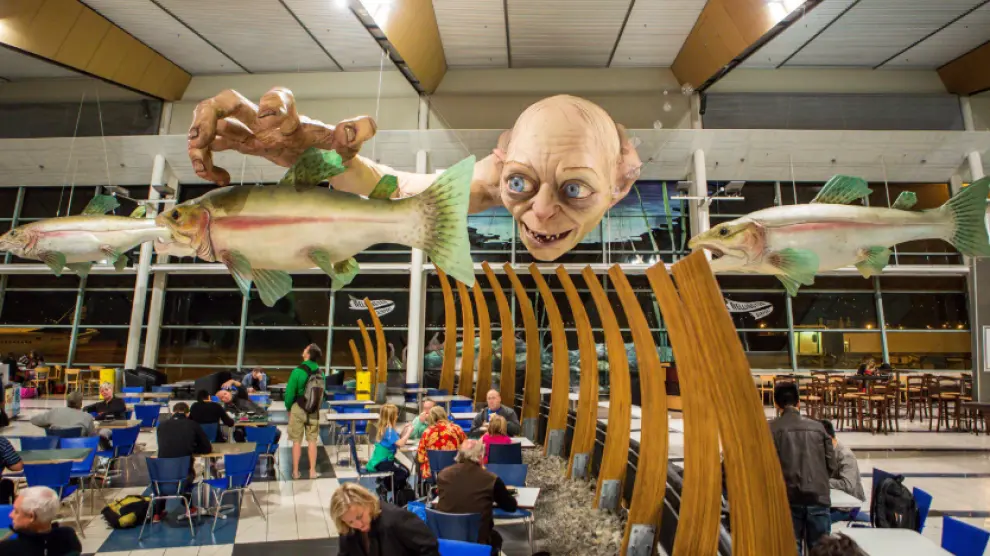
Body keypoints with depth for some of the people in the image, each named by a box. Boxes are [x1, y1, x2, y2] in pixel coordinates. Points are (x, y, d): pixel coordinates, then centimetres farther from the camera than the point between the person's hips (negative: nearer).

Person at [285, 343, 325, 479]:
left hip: (298, 408, -3)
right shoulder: (320, 373, -4)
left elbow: (290, 392, -12)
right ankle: (312, 471, 15)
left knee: (297, 441, 8)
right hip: (314, 410, 3)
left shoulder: (298, 371, -17)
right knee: (312, 441, 10)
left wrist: (288, 407, 4)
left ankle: (295, 471, 15)